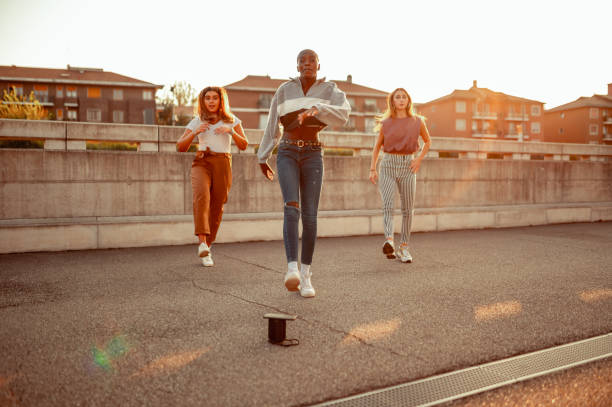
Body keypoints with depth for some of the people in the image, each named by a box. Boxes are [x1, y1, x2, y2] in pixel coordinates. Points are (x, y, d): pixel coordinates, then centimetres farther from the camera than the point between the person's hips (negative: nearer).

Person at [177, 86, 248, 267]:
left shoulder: (231, 120, 8)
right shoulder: (197, 121, 9)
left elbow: (243, 145, 2)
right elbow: (180, 147, 5)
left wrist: (231, 131, -15)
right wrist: (195, 132, -11)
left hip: (223, 165, 1)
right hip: (201, 163, -1)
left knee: (216, 208, -2)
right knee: (202, 195, -29)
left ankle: (207, 246, 16)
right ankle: (202, 242, -37)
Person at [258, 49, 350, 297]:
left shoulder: (331, 91, 4)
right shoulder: (284, 91, 7)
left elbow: (343, 114, -17)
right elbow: (272, 127, 13)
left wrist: (316, 109, -35)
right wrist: (262, 159, 17)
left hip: (313, 156, 0)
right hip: (287, 155, 0)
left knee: (309, 216, -7)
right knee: (292, 208, -23)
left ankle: (305, 276, 4)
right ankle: (292, 269, -31)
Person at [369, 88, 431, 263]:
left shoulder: (417, 121, 6)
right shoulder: (386, 123, 6)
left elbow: (428, 141, 19)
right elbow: (377, 146, 13)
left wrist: (419, 159, 5)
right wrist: (372, 169, 4)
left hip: (407, 165, 1)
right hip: (388, 165, -1)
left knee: (408, 209, 2)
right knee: (387, 204, -19)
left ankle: (404, 247, 10)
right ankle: (389, 241, -32)